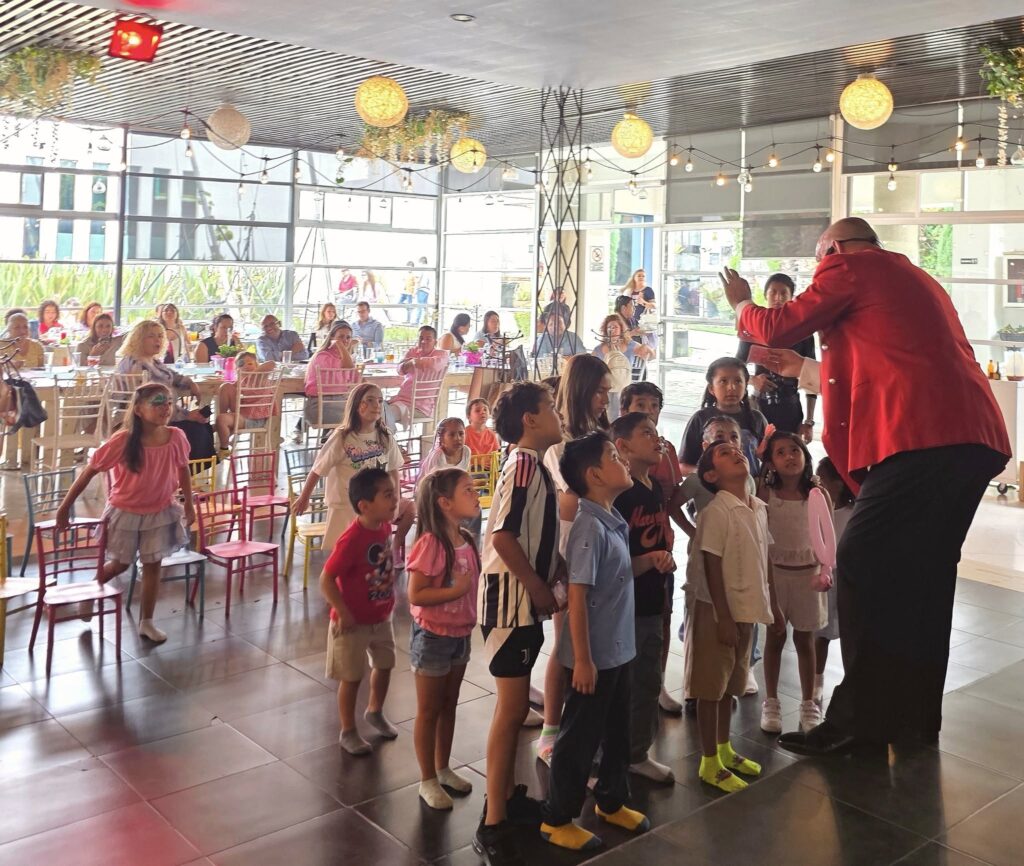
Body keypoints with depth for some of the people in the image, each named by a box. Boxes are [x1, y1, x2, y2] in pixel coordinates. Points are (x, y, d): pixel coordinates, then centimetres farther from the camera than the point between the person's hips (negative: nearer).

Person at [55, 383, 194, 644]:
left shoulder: (176, 437, -16)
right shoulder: (122, 441, -26)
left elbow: (183, 469, 4)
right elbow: (89, 471, -17)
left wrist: (188, 503, 9)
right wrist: (65, 507, -12)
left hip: (160, 511, 3)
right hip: (125, 512, -3)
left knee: (153, 564, 9)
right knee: (120, 564, 13)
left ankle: (146, 622, 24)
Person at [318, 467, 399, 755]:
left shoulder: (385, 526, -6)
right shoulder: (351, 539, -29)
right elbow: (326, 581, -26)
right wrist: (343, 614, -23)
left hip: (382, 617, 7)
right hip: (354, 622, -7)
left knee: (384, 665, 22)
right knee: (352, 677, 7)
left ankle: (375, 711, 47)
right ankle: (348, 732, 26)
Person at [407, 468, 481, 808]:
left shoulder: (467, 540, 0)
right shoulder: (430, 543, -24)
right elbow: (415, 594, -24)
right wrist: (455, 590, -28)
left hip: (461, 635, 7)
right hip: (433, 637, -7)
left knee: (449, 705, 20)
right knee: (429, 710, 9)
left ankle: (443, 768, 37)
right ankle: (428, 780, 23)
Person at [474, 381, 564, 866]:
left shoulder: (534, 464, 12)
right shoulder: (524, 463, -17)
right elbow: (503, 537, -24)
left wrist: (548, 583, 8)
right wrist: (540, 589, -15)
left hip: (526, 599, 9)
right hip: (510, 597, -9)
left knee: (515, 706, 17)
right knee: (512, 708, -6)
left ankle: (508, 795, 31)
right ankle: (493, 825, 2)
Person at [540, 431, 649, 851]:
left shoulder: (615, 522, 4)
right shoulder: (590, 527, -23)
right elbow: (577, 595, -23)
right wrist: (583, 659, -22)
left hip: (619, 650, 9)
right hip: (595, 655, -9)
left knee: (616, 732, 22)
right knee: (580, 737, 6)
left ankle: (611, 801, 42)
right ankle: (557, 819, 22)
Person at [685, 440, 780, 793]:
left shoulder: (760, 508, 7)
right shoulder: (717, 511, -17)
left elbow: (764, 561, 14)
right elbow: (712, 568, -18)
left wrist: (772, 605, 16)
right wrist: (723, 617, -20)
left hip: (746, 608, 8)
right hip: (718, 611, -8)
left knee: (730, 684, 20)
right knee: (711, 686, 3)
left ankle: (725, 750, 35)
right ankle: (709, 763, 13)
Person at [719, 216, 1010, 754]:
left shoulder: (848, 267, 5)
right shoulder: (914, 279, 30)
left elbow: (778, 328, 4)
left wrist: (741, 305, 24)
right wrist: (806, 370, 45)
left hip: (921, 437, -9)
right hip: (973, 440, 9)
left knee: (863, 567, -6)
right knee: (923, 574, 14)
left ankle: (859, 720, -4)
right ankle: (916, 715, 23)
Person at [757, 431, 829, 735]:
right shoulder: (766, 494, -7)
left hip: (807, 572, 1)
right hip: (775, 570, -1)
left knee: (804, 640, 10)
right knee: (775, 637, 8)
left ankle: (808, 704, 23)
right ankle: (771, 702, 20)